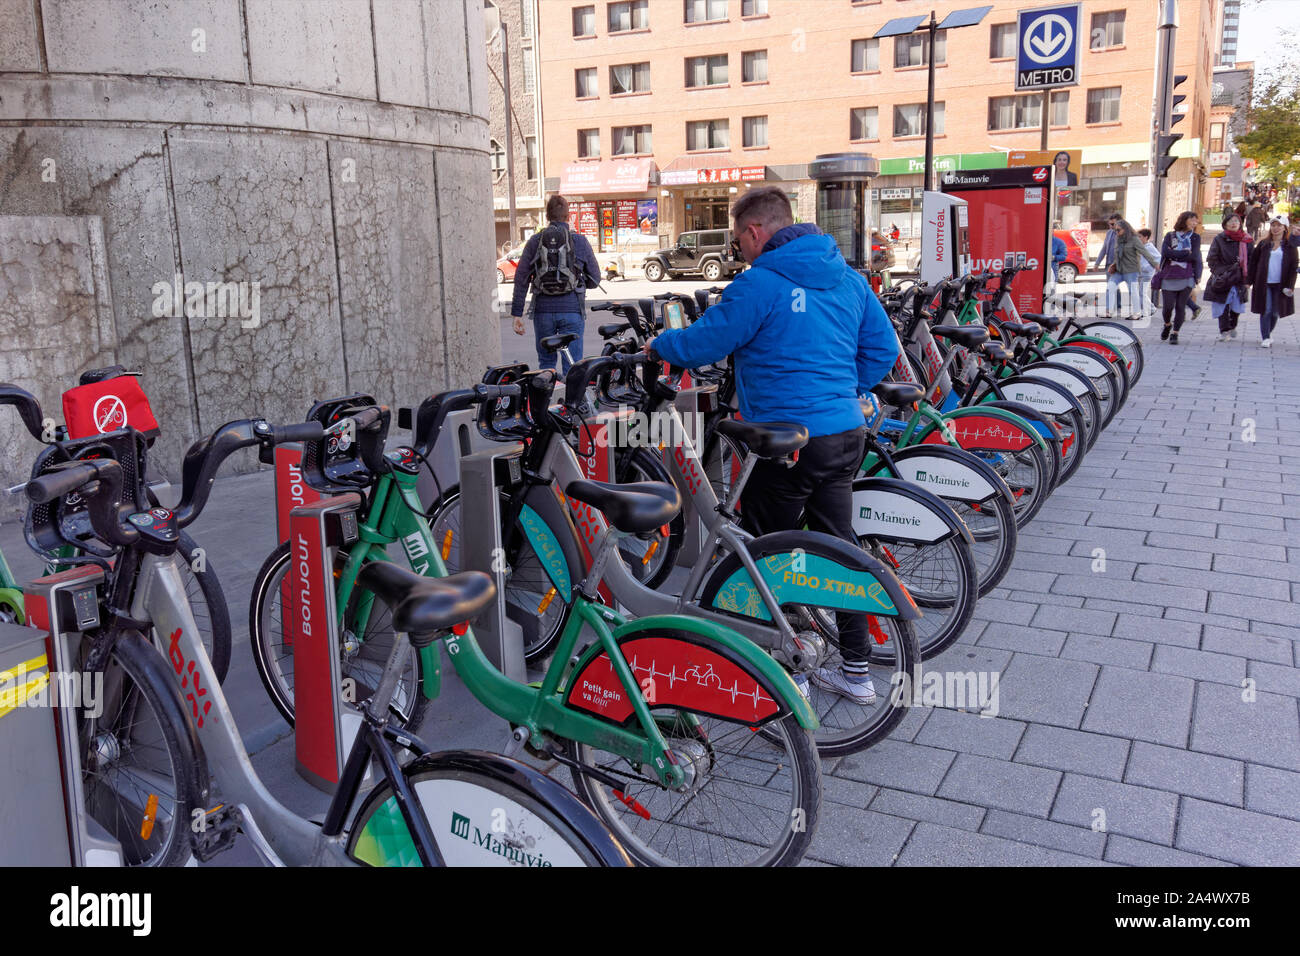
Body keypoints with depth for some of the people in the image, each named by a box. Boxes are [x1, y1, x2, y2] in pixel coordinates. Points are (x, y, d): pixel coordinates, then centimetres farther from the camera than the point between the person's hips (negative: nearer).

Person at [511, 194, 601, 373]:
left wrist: (517, 313, 4)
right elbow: (595, 279, 5)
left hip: (543, 311, 2)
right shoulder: (580, 241, 2)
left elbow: (521, 279, 2)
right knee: (572, 364, 1)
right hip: (572, 310, -2)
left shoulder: (535, 242, 5)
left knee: (546, 362, 14)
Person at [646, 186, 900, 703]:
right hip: (846, 432, 8)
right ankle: (856, 669, 24)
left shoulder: (760, 283, -13)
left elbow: (703, 344, -10)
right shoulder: (848, 277, 10)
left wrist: (658, 344, 9)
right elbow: (883, 347, 12)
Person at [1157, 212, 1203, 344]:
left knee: (1181, 307, -3)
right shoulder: (1170, 236, 9)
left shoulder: (1195, 238, 10)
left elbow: (1194, 257, -3)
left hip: (1187, 278, 0)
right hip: (1169, 277, 0)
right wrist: (1185, 253, -7)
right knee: (1168, 306, -2)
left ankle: (1174, 333, 7)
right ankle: (1167, 325, 28)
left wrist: (1175, 255, -8)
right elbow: (1165, 252, -8)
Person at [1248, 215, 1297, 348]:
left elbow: (1293, 267, 0)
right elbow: (1254, 261, 8)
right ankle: (1265, 338, -1)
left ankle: (1267, 334, 25)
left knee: (1275, 312, 5)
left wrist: (1290, 285, -9)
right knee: (1266, 311, -6)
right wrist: (1251, 280, 1)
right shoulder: (1263, 244, 6)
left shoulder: (1290, 246, 3)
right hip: (1264, 284, 0)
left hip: (1280, 285, 0)